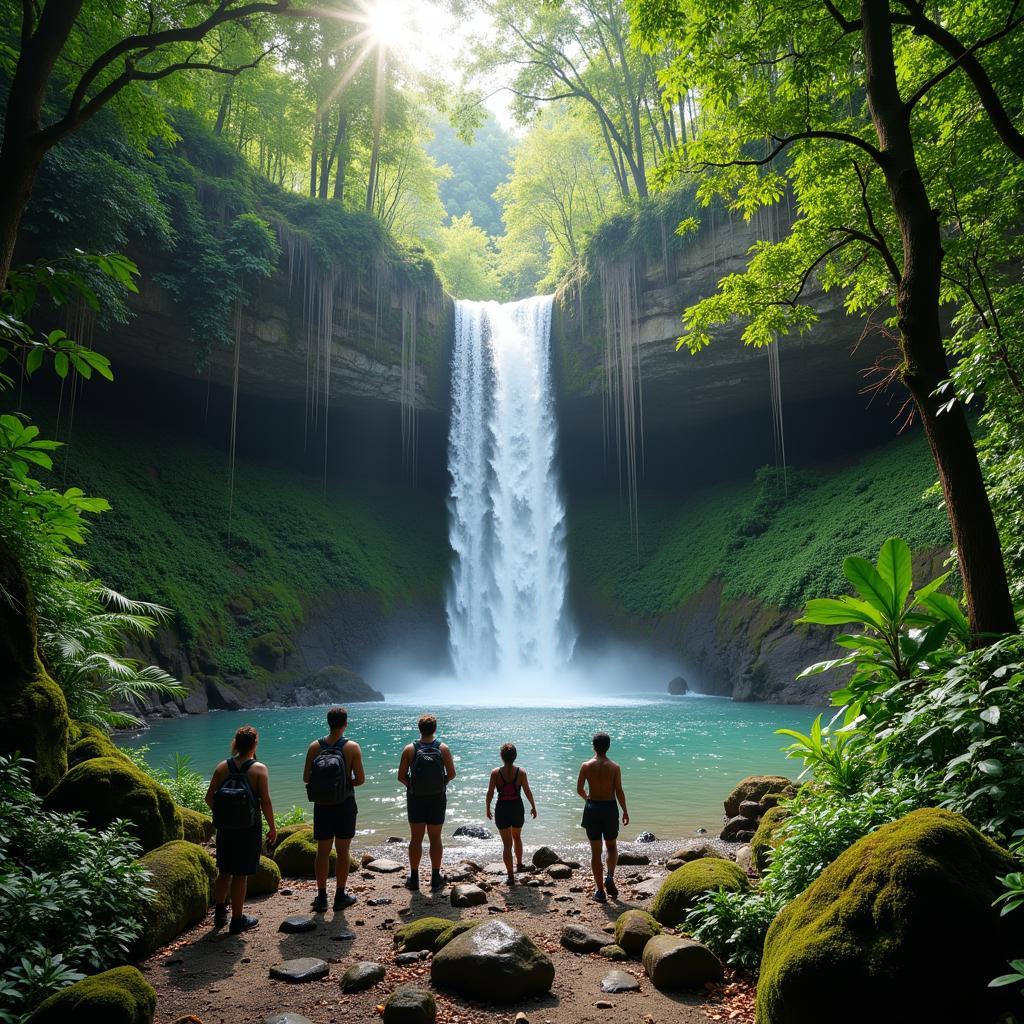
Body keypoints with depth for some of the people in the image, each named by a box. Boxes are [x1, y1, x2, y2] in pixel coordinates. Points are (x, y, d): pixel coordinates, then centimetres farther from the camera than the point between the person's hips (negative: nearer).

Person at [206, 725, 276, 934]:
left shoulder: (222, 767, -2)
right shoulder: (259, 769, -13)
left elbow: (209, 797, 1)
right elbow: (265, 802, -14)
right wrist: (272, 828, -3)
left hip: (225, 828, 4)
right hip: (249, 829, -4)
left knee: (224, 872, 22)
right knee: (240, 875, 7)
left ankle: (220, 913, 33)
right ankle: (237, 920, 18)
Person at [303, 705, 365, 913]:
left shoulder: (315, 747, -6)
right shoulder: (352, 747, -13)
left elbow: (306, 778, -3)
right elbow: (360, 779, -12)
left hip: (321, 805, 2)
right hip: (345, 805, -2)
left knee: (322, 851, 12)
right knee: (342, 851, 9)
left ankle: (321, 898, 19)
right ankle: (340, 896, 18)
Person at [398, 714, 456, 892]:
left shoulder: (410, 750, -9)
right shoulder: (443, 749, -8)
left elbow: (401, 776, -7)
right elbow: (451, 774, -4)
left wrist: (411, 786, 10)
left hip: (416, 799, 0)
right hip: (438, 799, 0)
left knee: (416, 839, 10)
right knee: (435, 838, 10)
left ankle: (414, 879, 17)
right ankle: (436, 879, 16)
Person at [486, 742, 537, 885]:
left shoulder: (496, 773, -12)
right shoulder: (521, 772, -10)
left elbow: (490, 793, -7)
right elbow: (527, 792, -4)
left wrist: (488, 809, 7)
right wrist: (533, 807, 10)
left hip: (502, 809, -2)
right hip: (517, 808, 2)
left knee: (507, 844, 8)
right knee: (517, 837, 29)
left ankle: (511, 876, 8)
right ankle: (519, 864, 44)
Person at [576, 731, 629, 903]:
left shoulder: (586, 765, -6)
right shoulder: (614, 767, -8)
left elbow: (579, 789, -2)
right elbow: (619, 792, -7)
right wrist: (625, 811, 6)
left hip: (592, 808, 0)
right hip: (610, 807, 0)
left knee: (595, 850, 10)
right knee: (612, 846, 20)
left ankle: (600, 890, 12)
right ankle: (610, 877, -3)